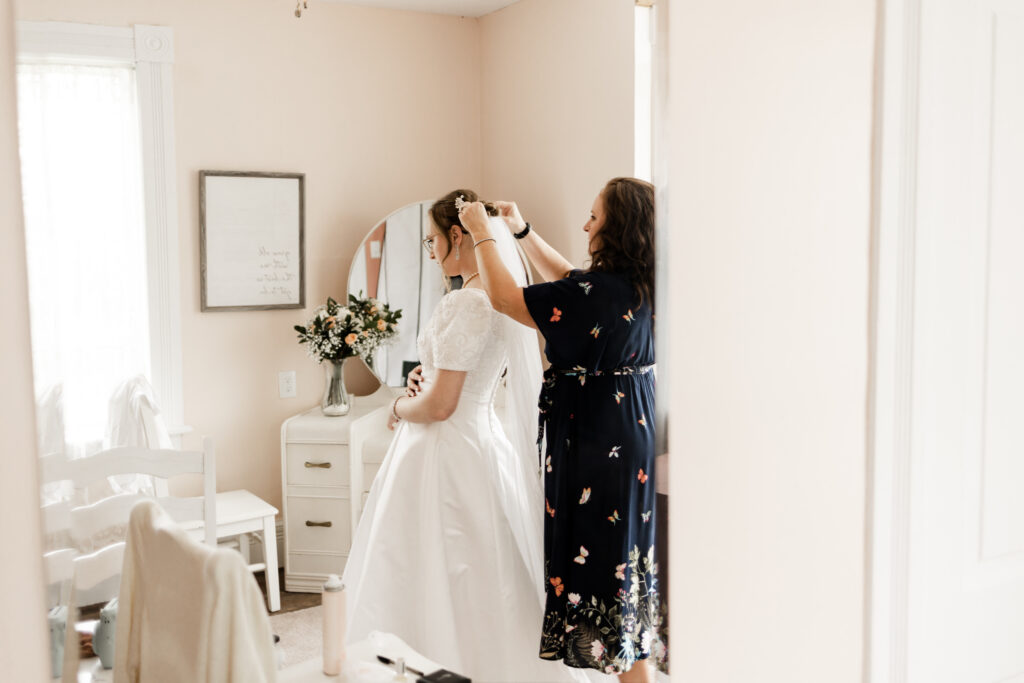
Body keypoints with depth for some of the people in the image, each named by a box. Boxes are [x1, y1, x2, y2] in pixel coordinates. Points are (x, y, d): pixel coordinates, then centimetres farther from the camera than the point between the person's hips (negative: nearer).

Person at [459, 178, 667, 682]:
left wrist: (483, 234, -4)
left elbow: (505, 298, -16)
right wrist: (522, 231, 20)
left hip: (599, 447, -9)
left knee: (602, 555, 3)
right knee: (627, 552, 19)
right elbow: (569, 280, 21)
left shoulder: (603, 291, -23)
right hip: (635, 433, 10)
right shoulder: (637, 286, 4)